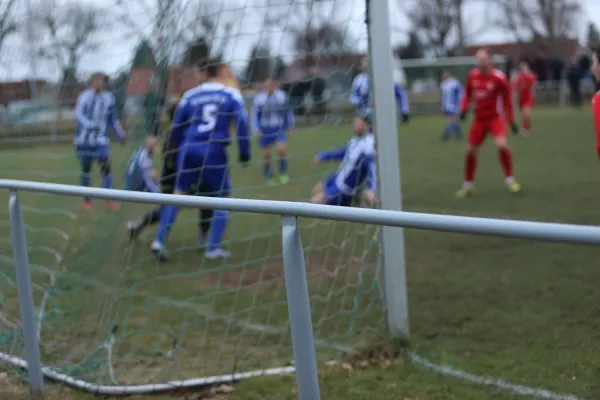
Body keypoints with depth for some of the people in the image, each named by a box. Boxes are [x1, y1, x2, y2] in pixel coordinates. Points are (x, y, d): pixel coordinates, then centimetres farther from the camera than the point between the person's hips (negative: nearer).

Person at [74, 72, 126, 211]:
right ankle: (87, 200, 21)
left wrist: (120, 133, 17)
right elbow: (78, 113, -23)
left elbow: (113, 118, 17)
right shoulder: (85, 96, -10)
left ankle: (109, 200, -6)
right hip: (85, 139, -3)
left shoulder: (108, 98, 5)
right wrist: (90, 125, -38)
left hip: (101, 139, 3)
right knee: (86, 169, 7)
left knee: (106, 166, -9)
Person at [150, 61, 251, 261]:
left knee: (179, 193, 12)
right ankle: (213, 248, 5)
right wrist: (244, 154, 3)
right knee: (222, 197, 11)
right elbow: (242, 124, -3)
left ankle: (160, 241, 3)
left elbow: (176, 127, 14)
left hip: (189, 149, 3)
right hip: (214, 151, -3)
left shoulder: (190, 95, 11)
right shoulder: (231, 94, 4)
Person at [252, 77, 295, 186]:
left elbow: (288, 110, 9)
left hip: (280, 128, 0)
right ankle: (268, 177, 28)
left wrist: (290, 124, 17)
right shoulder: (259, 97, -11)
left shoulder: (282, 95, -6)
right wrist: (257, 129, -10)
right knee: (267, 154, 7)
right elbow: (255, 114, -3)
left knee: (282, 149, -18)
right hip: (265, 130, 0)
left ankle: (283, 173, 5)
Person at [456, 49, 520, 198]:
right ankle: (468, 185, 21)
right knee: (470, 150, 4)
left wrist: (511, 121, -5)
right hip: (479, 118, 5)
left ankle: (510, 179, -7)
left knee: (502, 145, -27)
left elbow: (507, 100, -7)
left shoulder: (499, 78, -14)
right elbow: (468, 94, 13)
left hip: (496, 117, -5)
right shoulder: (472, 76, -1)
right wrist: (464, 108, -4)